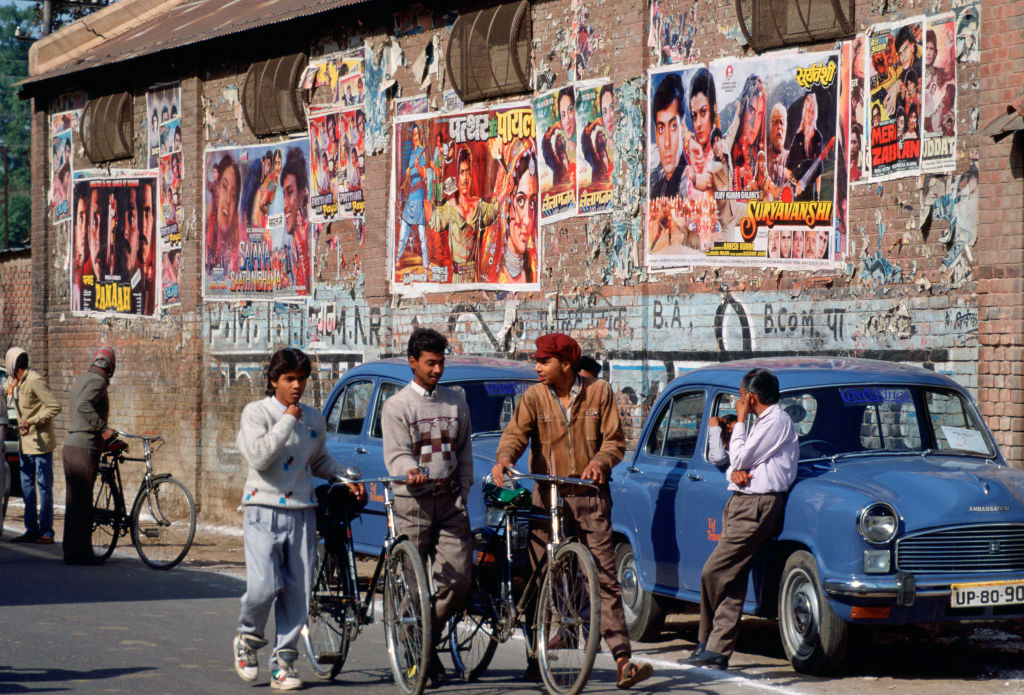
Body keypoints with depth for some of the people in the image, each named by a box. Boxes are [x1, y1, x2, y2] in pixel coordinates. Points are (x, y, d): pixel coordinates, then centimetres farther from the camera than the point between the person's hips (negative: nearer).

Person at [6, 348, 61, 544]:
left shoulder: (34, 381, -15)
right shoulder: (14, 383, 12)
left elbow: (54, 407, -19)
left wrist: (32, 421, -21)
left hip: (40, 441, -9)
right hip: (26, 441, 9)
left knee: (44, 486, -5)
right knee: (27, 486, 8)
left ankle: (46, 531, -3)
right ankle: (31, 530, 13)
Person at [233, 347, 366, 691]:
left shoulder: (314, 419, 13)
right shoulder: (256, 413, -2)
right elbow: (258, 458, -17)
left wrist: (348, 479, 13)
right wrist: (288, 421, -15)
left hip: (302, 513, 5)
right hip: (264, 512, -4)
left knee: (298, 591, 0)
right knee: (263, 586, -16)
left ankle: (283, 661, 8)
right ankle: (247, 638, 13)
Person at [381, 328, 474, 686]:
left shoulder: (456, 402, 15)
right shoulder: (397, 405, 1)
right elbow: (396, 454, -8)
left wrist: (463, 494, 7)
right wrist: (410, 471, -30)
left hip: (450, 501, 4)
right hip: (413, 501, -3)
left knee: (458, 578, -5)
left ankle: (430, 642, 15)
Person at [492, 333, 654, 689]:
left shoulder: (599, 392, 3)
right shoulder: (534, 397, 3)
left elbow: (615, 439, 3)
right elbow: (516, 433, -10)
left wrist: (600, 461, -19)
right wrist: (504, 458, -31)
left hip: (590, 495, -1)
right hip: (547, 496, 1)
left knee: (605, 578, -7)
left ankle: (623, 662, -12)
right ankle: (536, 658, 15)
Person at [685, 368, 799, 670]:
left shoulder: (776, 421, -11)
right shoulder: (765, 421, 21)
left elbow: (740, 458, -13)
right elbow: (737, 462, 19)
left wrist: (740, 421, -2)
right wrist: (736, 472, -5)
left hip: (756, 507, -10)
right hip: (742, 504, 10)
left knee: (714, 573, -10)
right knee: (733, 581, 6)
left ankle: (709, 643, 3)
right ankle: (717, 650, 6)